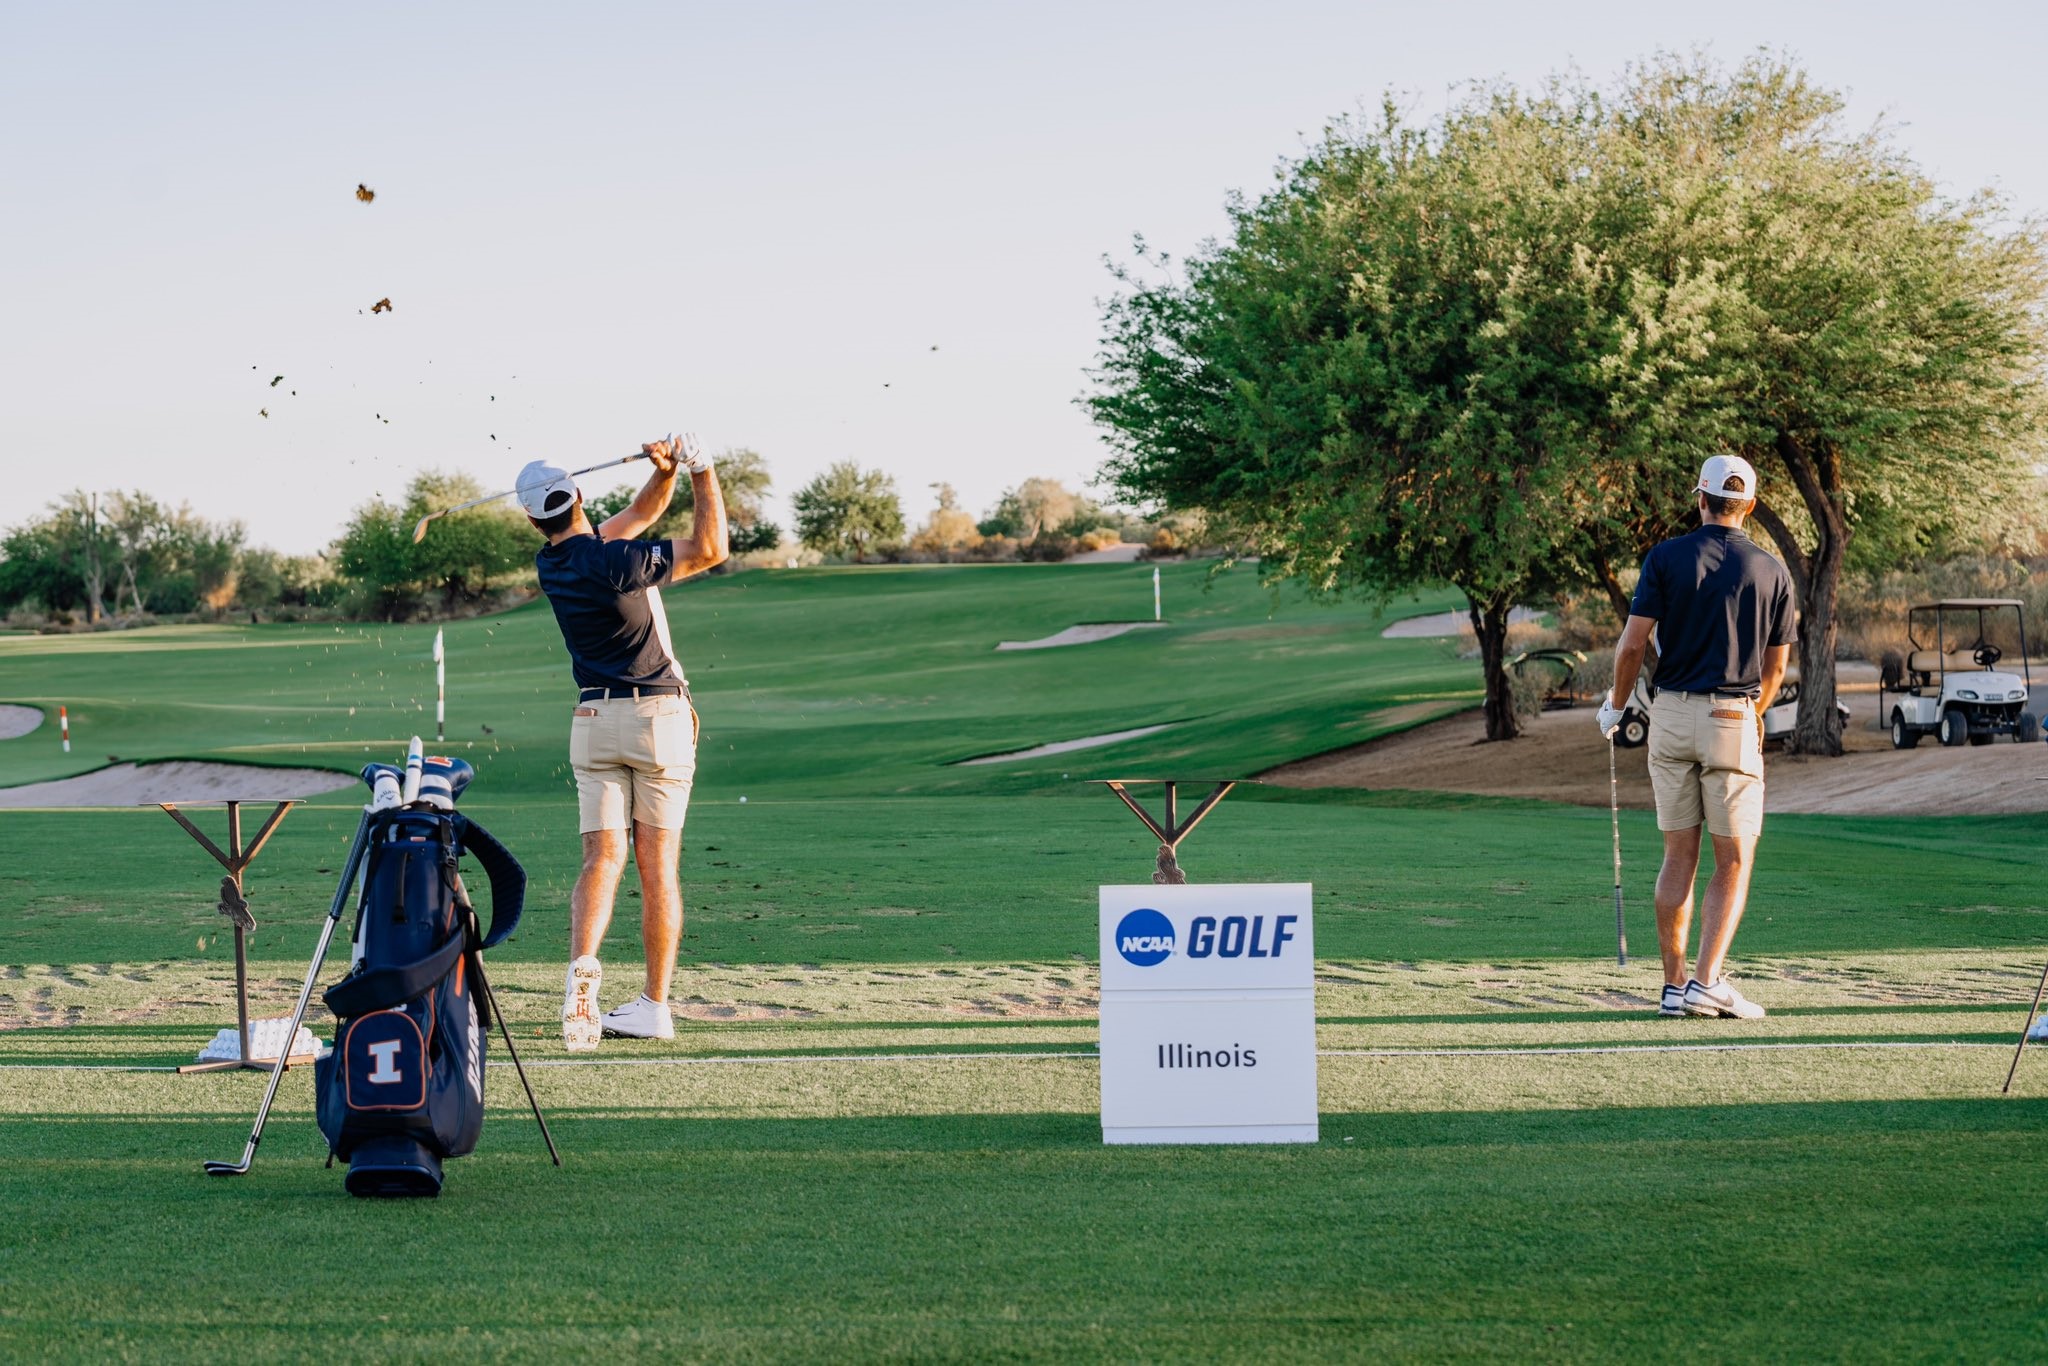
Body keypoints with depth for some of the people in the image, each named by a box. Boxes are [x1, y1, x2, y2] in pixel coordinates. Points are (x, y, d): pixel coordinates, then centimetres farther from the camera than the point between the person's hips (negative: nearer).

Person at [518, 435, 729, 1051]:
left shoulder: (551, 565, 4)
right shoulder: (613, 562, -16)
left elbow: (638, 514, 14)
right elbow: (710, 549, -17)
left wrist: (664, 473, -3)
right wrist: (701, 469, -10)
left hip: (593, 719, 4)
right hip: (658, 719, -4)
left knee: (601, 859, -1)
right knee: (657, 866, 2)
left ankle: (582, 963, -28)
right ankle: (655, 1005, 3)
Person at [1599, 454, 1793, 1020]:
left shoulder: (1666, 558, -1)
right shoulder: (1772, 572, 3)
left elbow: (1633, 642, -6)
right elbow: (1775, 666, 9)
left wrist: (1615, 704, 11)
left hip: (1671, 715, 1)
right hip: (1734, 720, -1)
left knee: (1679, 857, 9)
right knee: (1734, 862, 4)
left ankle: (1674, 985, 10)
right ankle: (1707, 981, -10)